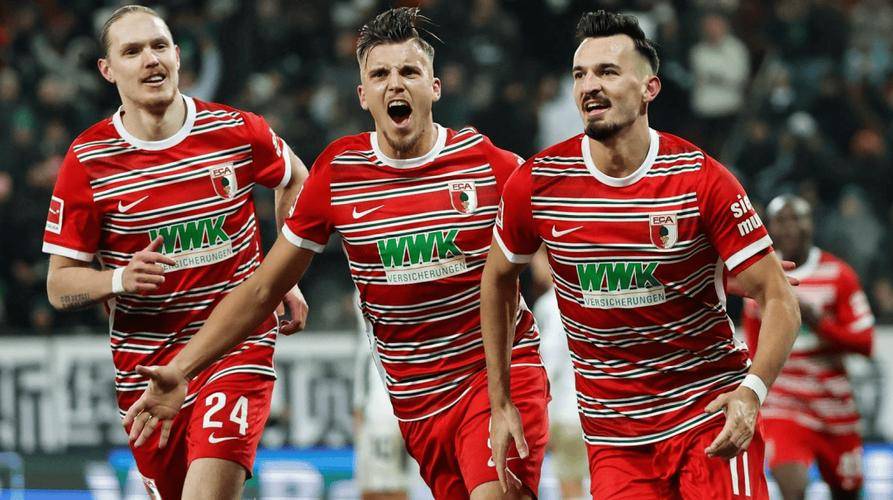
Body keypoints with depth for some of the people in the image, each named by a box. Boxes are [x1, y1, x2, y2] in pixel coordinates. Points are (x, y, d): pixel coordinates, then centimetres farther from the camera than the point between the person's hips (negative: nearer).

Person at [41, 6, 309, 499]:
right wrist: (118, 280, -22)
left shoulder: (236, 132, -4)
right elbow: (59, 285, -2)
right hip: (146, 361, 2)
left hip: (239, 343, -1)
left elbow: (294, 179, 20)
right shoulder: (87, 161, -5)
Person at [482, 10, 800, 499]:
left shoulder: (702, 180, -11)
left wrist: (751, 391, -26)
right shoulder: (534, 183, -4)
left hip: (711, 417, -2)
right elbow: (497, 277, 14)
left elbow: (778, 300, -9)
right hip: (612, 436, 2)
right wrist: (500, 404, 12)